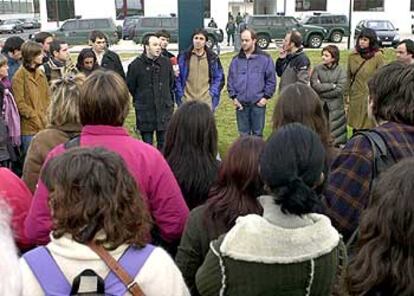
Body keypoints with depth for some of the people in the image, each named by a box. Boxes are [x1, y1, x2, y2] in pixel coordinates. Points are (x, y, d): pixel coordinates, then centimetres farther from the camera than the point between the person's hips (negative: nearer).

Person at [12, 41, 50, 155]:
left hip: (44, 125, 6)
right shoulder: (19, 76, -8)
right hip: (29, 127, -6)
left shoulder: (41, 73, 12)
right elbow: (20, 103, -11)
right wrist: (35, 118, -14)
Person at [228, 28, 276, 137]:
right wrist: (233, 96, 1)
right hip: (240, 104, 2)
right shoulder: (236, 60, 9)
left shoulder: (265, 58, 1)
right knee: (243, 134, 10)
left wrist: (266, 97, -5)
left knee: (257, 133, 6)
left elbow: (271, 79, 1)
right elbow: (230, 80, 10)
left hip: (258, 103, -2)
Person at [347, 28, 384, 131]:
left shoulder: (377, 56, -8)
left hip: (370, 95, -4)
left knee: (369, 125, -2)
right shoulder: (353, 56, 4)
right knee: (355, 126, 10)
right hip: (355, 96, 4)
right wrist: (348, 94, 10)